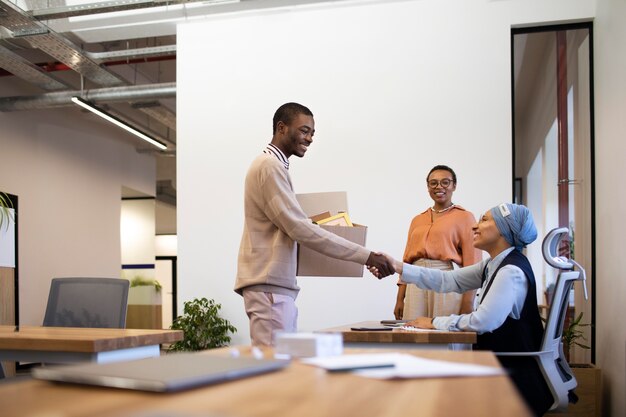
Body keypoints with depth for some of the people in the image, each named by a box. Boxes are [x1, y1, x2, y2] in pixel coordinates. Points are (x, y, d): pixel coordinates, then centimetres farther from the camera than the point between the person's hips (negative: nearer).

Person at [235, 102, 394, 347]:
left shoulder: (273, 165, 20)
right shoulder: (270, 166, -11)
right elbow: (299, 228, -18)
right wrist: (366, 256, -18)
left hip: (277, 287, 10)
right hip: (269, 288, -10)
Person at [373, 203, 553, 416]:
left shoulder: (512, 271, -22)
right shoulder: (494, 265, 8)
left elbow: (482, 321, -28)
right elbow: (448, 279, 7)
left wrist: (435, 323, -16)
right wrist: (398, 267, 0)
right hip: (500, 366, 8)